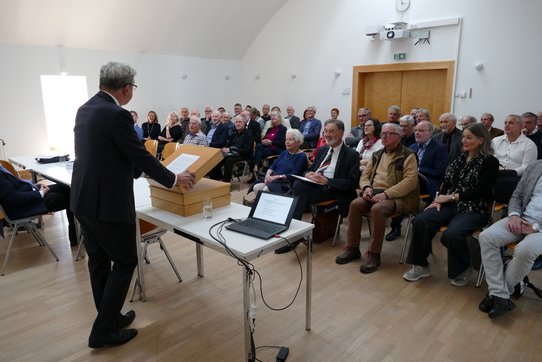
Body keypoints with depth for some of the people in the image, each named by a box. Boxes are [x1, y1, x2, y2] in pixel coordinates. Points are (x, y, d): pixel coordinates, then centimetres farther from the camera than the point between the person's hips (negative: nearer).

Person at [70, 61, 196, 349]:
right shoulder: (117, 114, -18)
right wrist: (174, 179, -1)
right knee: (124, 262, 6)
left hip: (83, 200, 9)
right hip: (108, 204, -9)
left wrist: (142, 170, 27)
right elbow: (141, 155, -15)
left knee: (99, 261, 18)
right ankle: (103, 331, 15)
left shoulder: (85, 109, 11)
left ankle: (110, 317, 34)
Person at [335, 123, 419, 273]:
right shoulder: (377, 155, 18)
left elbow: (410, 181, -14)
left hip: (398, 197, -6)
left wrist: (386, 194, -23)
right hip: (374, 193, 6)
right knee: (355, 204, -22)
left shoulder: (408, 155, -3)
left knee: (377, 209, -34)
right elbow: (365, 175, 18)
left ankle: (373, 254, -22)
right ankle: (352, 248, -11)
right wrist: (367, 187, -6)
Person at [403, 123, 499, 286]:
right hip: (451, 205, 5)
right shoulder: (459, 157, 15)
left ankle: (463, 269, -1)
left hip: (474, 209, -5)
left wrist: (452, 196, -15)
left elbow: (481, 191, -11)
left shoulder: (490, 162, -2)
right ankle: (421, 266, -8)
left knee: (451, 234, -33)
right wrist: (440, 199, -5)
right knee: (420, 221, -22)